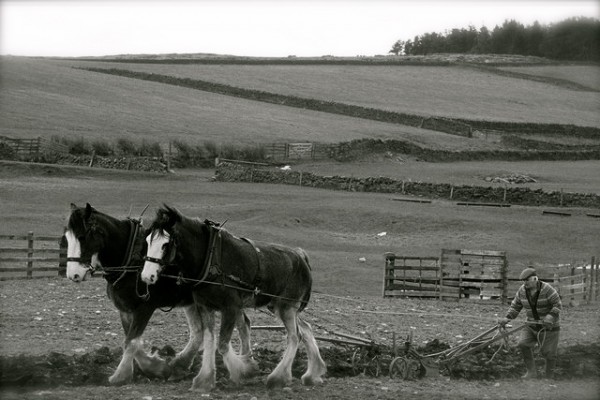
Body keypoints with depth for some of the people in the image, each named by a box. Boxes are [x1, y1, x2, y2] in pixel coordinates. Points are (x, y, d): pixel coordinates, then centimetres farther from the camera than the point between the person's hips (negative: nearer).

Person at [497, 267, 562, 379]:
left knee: (548, 353, -3)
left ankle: (549, 377, 17)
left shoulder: (547, 290, -20)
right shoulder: (522, 290, -5)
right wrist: (507, 318, -11)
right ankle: (531, 372, -6)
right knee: (523, 344, -16)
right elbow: (515, 306, 3)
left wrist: (550, 317, -32)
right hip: (532, 325, 5)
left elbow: (558, 305, -18)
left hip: (549, 326, -5)